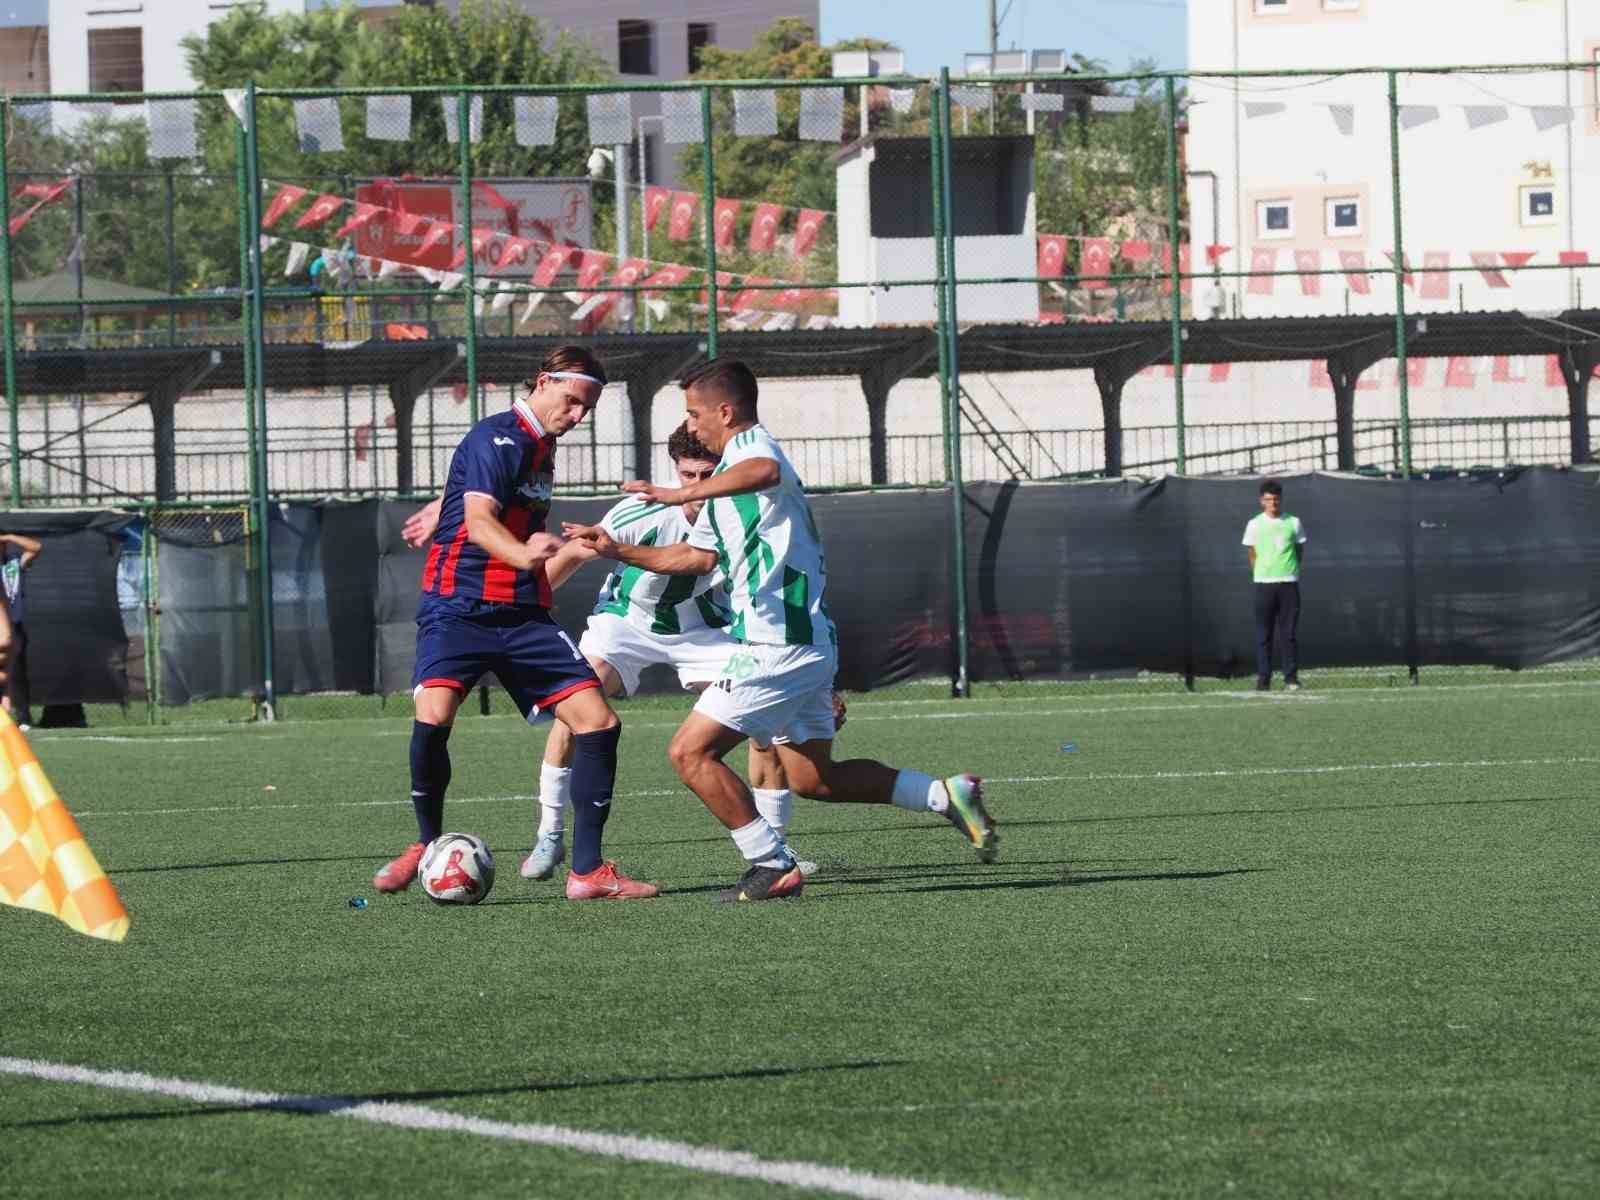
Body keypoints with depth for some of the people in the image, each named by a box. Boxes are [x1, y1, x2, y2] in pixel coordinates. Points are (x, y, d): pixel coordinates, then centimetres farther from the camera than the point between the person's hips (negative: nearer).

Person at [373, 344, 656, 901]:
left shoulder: (541, 448, 16)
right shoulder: (500, 438, -11)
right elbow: (479, 519, -26)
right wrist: (522, 554, -45)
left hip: (522, 615, 8)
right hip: (459, 604, -8)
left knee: (598, 721, -4)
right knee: (433, 714, -29)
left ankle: (587, 870, 1)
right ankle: (428, 844, -4)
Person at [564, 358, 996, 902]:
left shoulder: (753, 445, -10)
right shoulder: (731, 469, 23)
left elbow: (764, 471, -38)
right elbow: (697, 556, 31)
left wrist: (682, 493, -47)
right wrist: (618, 551, 27)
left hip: (779, 647, -10)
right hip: (809, 643, 10)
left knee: (691, 752, -9)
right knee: (812, 777, 15)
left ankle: (773, 866, -7)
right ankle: (947, 797, 12)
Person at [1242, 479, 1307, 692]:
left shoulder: (1293, 523, 6)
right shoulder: (1254, 524, 5)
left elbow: (1300, 552, 14)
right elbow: (1252, 555, 12)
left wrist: (1289, 571, 7)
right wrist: (1261, 573, 5)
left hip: (1288, 583, 0)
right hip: (1263, 584, 0)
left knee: (1288, 633, -3)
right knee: (1263, 634, -1)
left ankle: (1291, 678, -2)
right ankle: (1263, 679, 1)